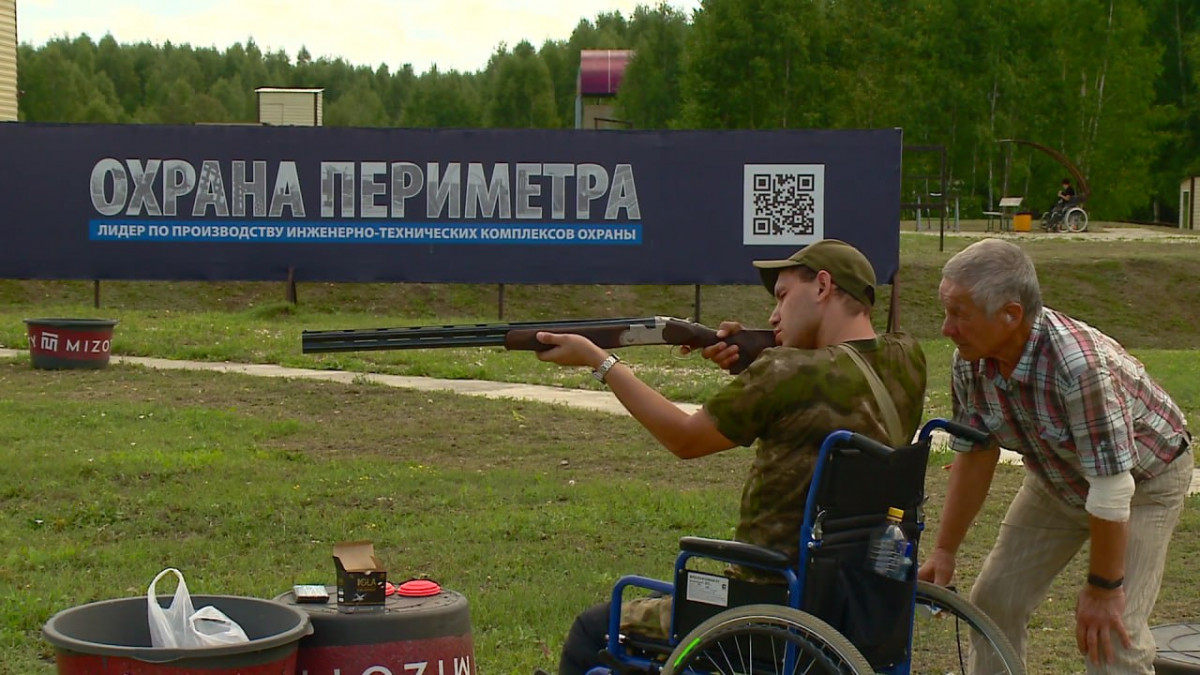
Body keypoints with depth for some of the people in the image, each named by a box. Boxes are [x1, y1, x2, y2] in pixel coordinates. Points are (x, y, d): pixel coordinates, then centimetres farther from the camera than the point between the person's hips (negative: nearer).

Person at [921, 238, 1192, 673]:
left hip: (1144, 481, -6)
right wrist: (944, 551, -3)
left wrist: (1102, 587, -26)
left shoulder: (1080, 365, -40)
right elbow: (974, 457, -5)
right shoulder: (970, 363, -19)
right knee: (995, 601, 1)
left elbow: (1112, 488, -34)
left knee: (1111, 636, -16)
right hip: (1059, 481, 6)